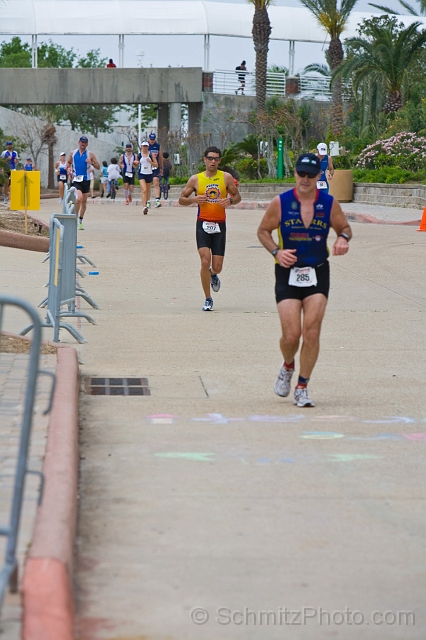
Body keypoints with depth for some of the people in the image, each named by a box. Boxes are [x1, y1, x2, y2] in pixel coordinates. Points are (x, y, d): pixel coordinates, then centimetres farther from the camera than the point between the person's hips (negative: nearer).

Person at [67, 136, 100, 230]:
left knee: (84, 201, 8)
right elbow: (69, 163, 21)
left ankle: (80, 221, 22)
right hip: (76, 180, -1)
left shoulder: (90, 154, 1)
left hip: (86, 180, 2)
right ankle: (75, 217, -6)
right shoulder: (73, 153, 5)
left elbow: (98, 167, 1)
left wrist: (92, 163, -18)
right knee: (79, 198, -23)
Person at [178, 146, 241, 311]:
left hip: (220, 224, 1)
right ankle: (208, 299, -1)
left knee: (217, 266, 1)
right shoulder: (196, 179, 1)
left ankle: (213, 275, 42)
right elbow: (181, 199, 7)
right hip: (203, 223, -1)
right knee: (205, 261, -15)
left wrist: (230, 200, -13)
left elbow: (237, 196, 10)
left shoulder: (226, 177, 3)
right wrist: (194, 199, -14)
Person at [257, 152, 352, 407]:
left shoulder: (329, 203, 0)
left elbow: (345, 228, 13)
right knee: (291, 335, -7)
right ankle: (288, 367, 29)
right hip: (288, 273, -1)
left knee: (312, 332, -9)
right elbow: (263, 231, 7)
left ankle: (302, 387, 4)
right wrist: (276, 252, -10)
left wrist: (343, 239, -11)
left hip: (318, 273, 1)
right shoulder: (280, 203, -3)